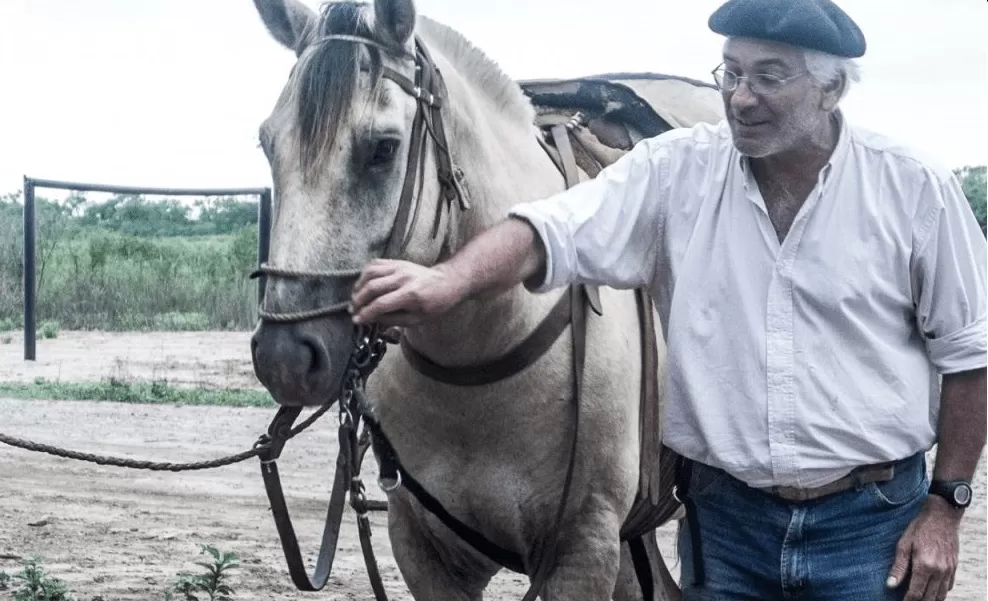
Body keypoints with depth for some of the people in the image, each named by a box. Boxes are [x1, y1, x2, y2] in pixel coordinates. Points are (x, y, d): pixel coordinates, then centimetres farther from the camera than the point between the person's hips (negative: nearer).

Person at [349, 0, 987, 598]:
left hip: (871, 520, -1)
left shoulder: (916, 189, -5)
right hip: (723, 516, 2)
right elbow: (554, 230, -17)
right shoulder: (675, 170, -4)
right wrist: (452, 278, -37)